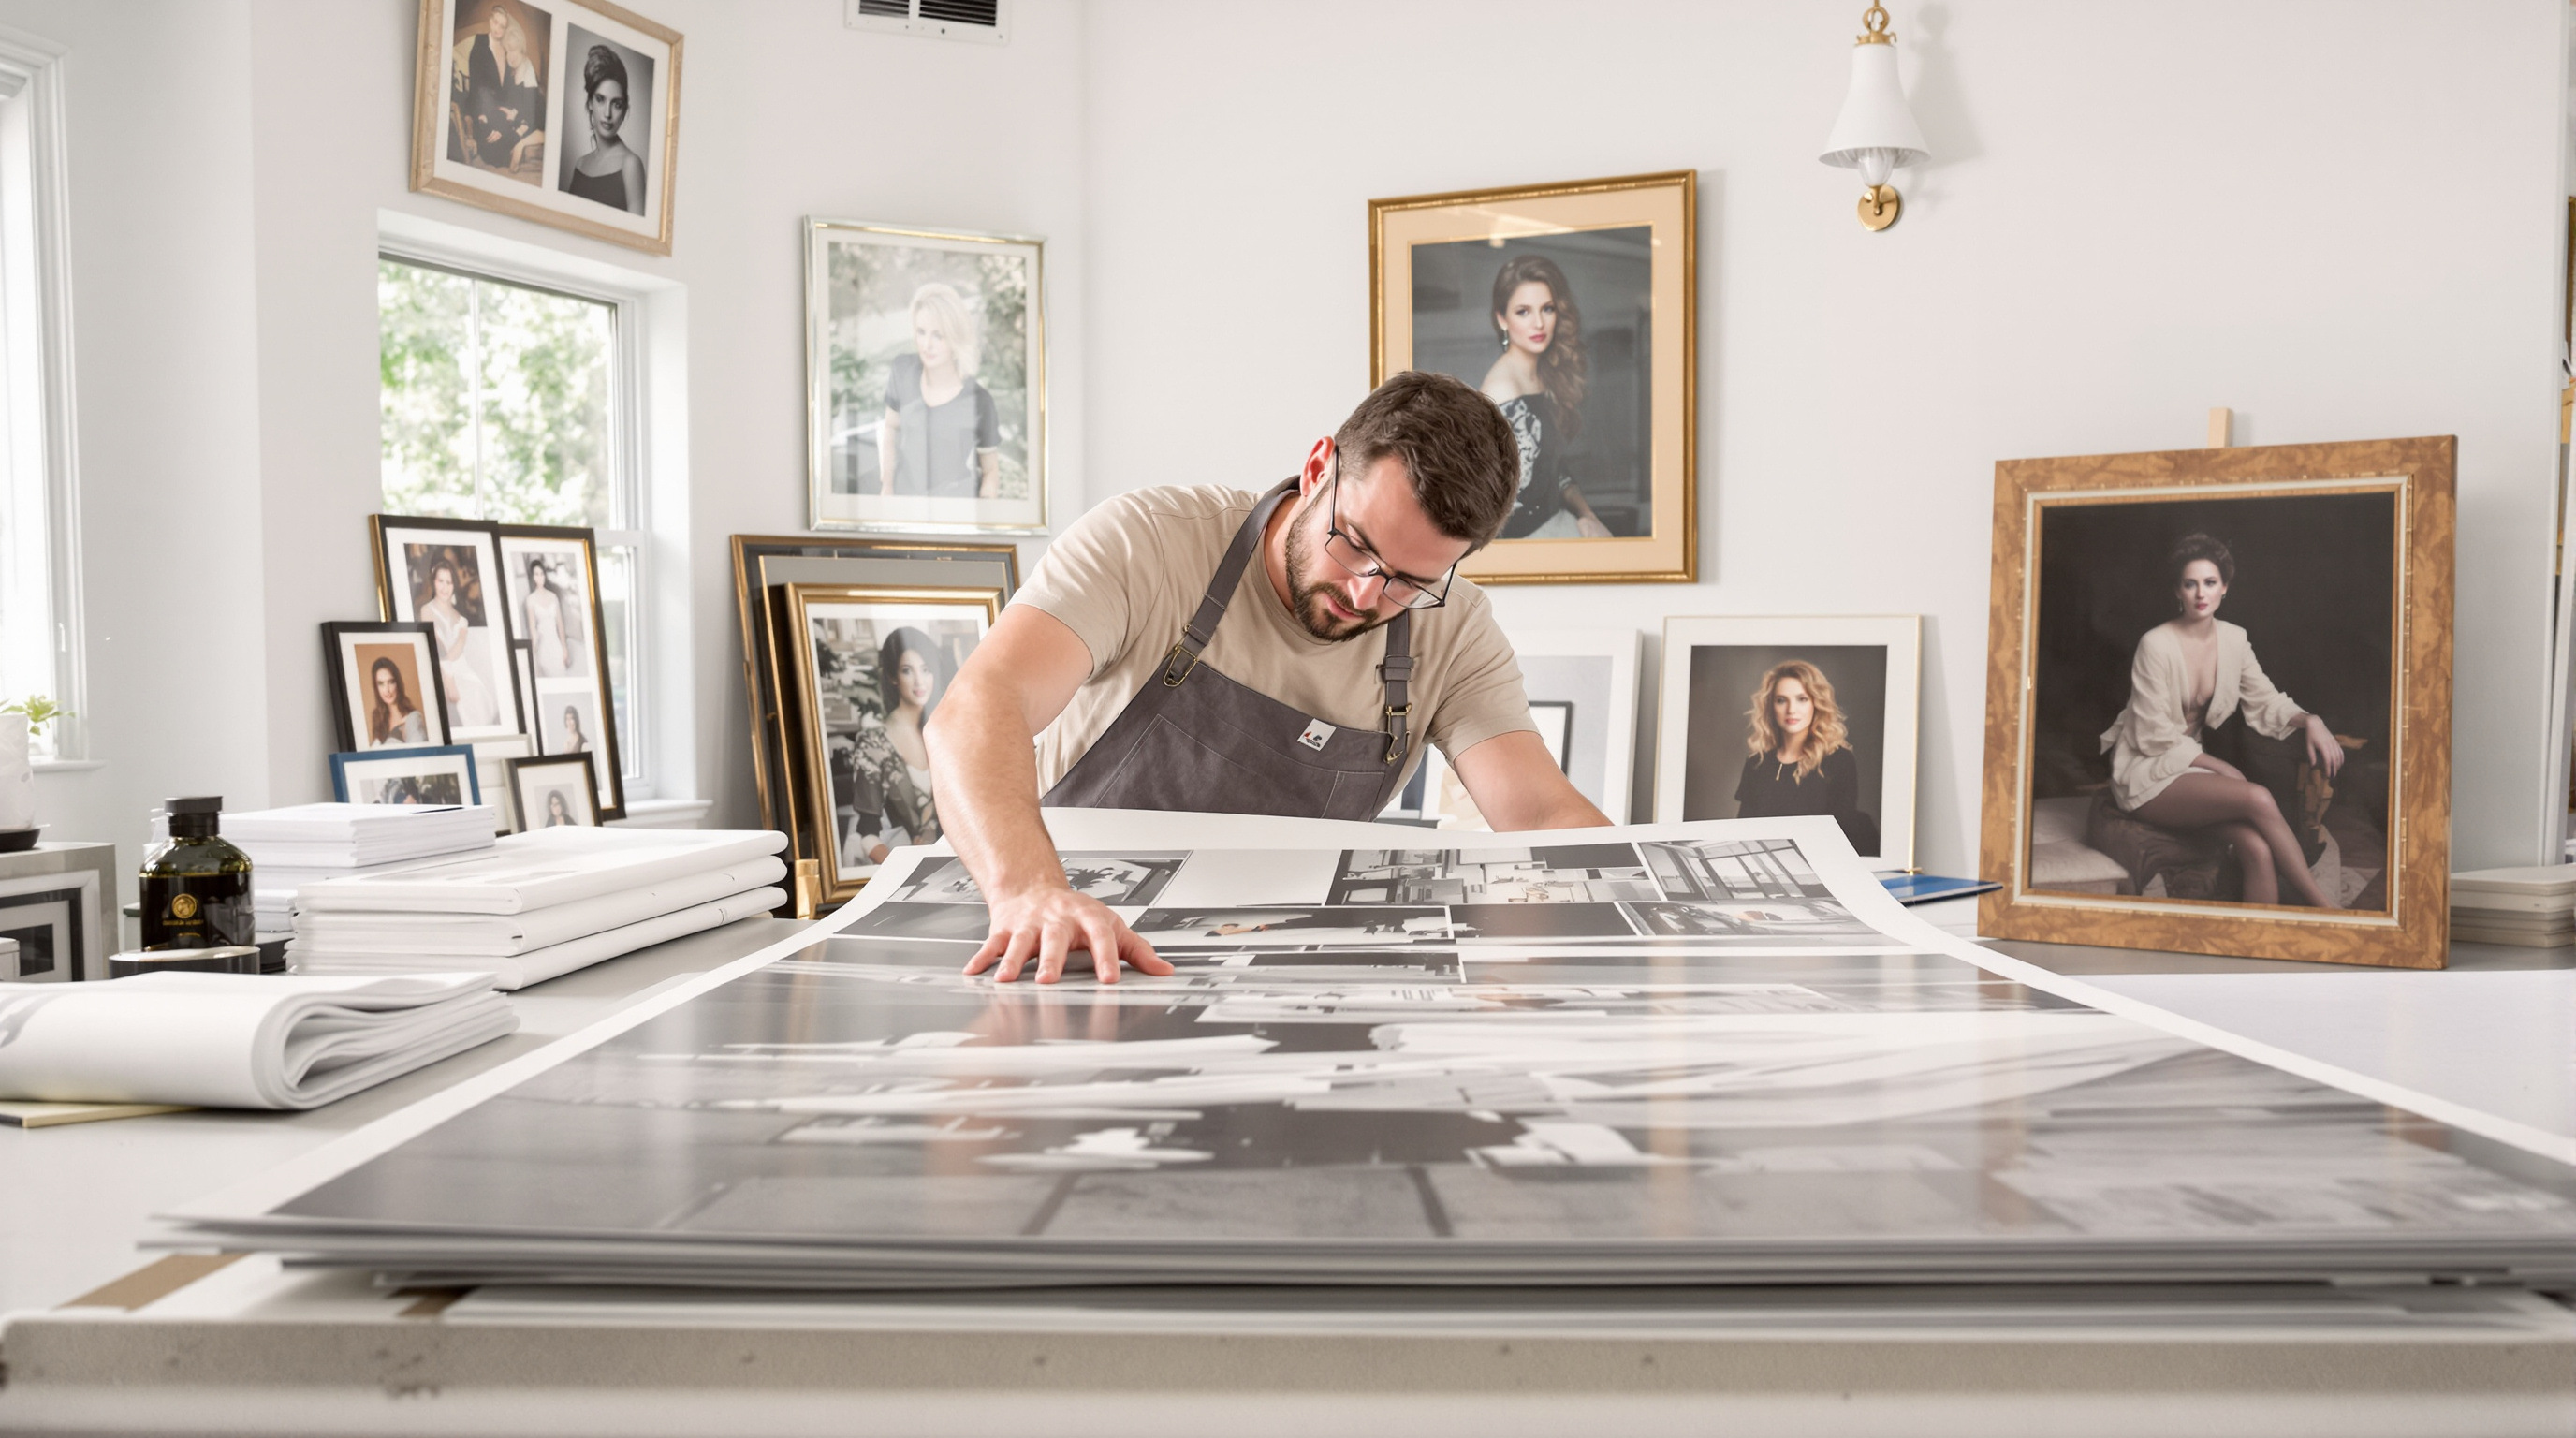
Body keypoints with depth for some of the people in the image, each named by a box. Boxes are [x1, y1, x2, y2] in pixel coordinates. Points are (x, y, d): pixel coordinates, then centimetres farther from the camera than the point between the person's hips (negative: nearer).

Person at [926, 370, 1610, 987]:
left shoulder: (1452, 631, -3)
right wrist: (1028, 888, -46)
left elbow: (1544, 814, -10)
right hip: (1064, 963, -1)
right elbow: (978, 708, -28)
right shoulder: (1148, 540, -15)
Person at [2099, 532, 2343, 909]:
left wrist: (2308, 721, -11)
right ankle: (2322, 905, -18)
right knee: (2258, 799, -29)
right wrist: (2222, 768, -12)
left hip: (2190, 763, 6)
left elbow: (2265, 702, 10)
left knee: (2257, 849, -24)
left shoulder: (2234, 640, 4)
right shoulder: (2156, 645, -15)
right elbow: (2155, 737, -14)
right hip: (2146, 775, -6)